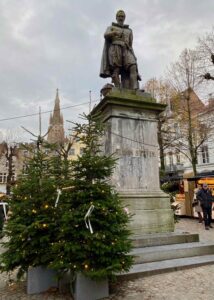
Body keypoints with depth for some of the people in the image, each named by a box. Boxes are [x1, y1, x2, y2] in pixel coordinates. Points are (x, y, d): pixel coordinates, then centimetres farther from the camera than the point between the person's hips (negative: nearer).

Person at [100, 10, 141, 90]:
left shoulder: (129, 30, 33)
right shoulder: (110, 28, 25)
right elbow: (106, 35, 2)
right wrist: (115, 32, -16)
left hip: (126, 50, 2)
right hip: (114, 49, -1)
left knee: (133, 67, -24)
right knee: (116, 70, -21)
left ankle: (135, 89, -38)